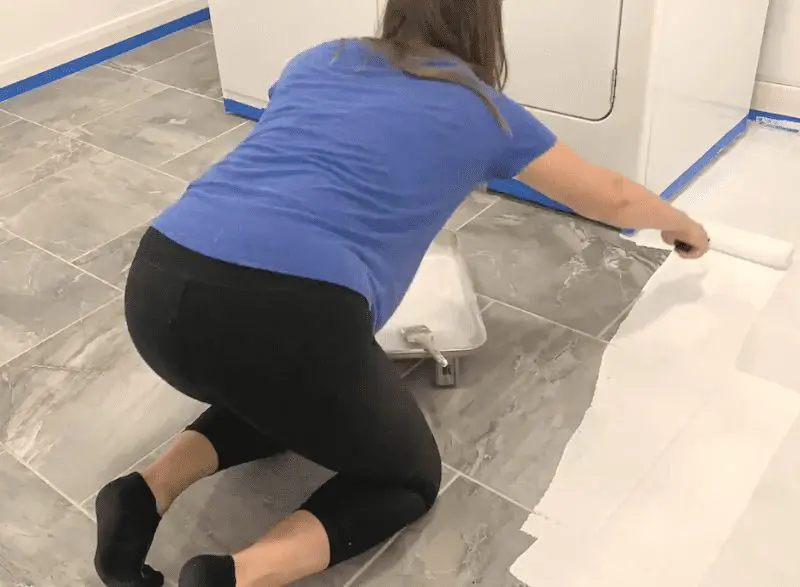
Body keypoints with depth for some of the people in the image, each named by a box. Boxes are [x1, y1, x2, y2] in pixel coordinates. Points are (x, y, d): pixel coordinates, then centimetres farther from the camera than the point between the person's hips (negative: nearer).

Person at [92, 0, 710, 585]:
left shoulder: (319, 61, 25)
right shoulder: (484, 110, 18)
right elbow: (609, 198, 33)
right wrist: (685, 226, 52)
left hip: (157, 289, 6)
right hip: (291, 317, -6)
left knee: (277, 395, 36)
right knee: (410, 478, 20)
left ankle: (151, 488, 13)